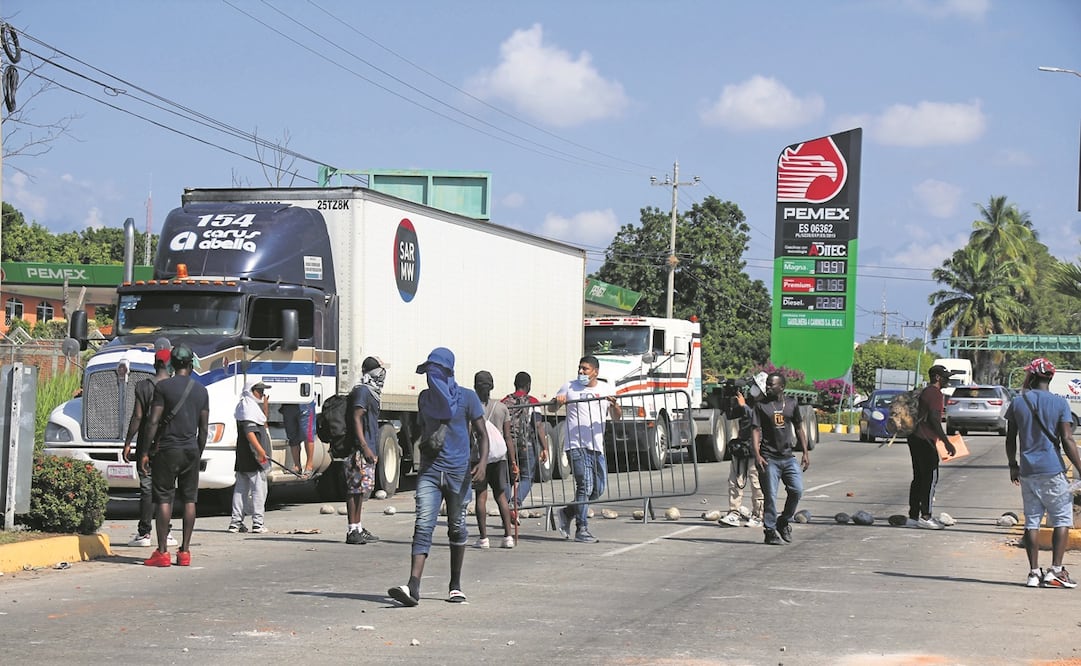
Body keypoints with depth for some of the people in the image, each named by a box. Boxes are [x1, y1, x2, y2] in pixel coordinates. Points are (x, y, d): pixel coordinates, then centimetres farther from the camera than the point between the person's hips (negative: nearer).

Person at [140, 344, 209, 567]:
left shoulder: (163, 386, -4)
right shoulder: (201, 390, 8)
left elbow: (153, 422, -9)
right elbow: (203, 429, 10)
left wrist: (144, 452, -4)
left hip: (168, 449, -4)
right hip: (191, 449, 4)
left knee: (164, 499, -3)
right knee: (189, 500, 7)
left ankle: (162, 552, -6)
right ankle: (185, 551, 7)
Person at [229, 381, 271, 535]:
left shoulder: (253, 406, 20)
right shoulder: (248, 407, -12)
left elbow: (262, 425, 31)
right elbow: (249, 431, -22)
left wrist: (265, 407, 23)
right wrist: (260, 449, -29)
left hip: (242, 458, 10)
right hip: (253, 458, -10)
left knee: (241, 489, 11)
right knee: (259, 488, -7)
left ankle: (236, 522, 13)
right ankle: (257, 523, -8)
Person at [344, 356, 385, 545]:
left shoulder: (371, 393, 20)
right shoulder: (362, 391, -10)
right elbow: (356, 418, -18)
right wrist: (365, 447, -23)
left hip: (367, 450, 10)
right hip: (360, 450, -10)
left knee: (361, 489, 13)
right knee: (356, 489, -9)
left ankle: (357, 528, 18)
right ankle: (353, 531, -9)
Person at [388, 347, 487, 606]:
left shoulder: (467, 398, 0)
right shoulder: (425, 398, 13)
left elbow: (481, 434, -2)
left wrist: (482, 462, -17)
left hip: (458, 471, -2)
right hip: (429, 470, 2)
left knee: (457, 528, 8)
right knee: (423, 526, -11)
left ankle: (456, 585, 22)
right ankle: (413, 587, -23)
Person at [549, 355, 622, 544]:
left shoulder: (606, 389, 11)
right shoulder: (569, 387, 5)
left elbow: (617, 418, 9)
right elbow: (551, 409, 13)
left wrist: (614, 405, -12)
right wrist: (557, 402, -10)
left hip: (597, 446, 5)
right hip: (576, 445, -4)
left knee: (598, 489, 7)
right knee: (585, 485, -13)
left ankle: (566, 513, 24)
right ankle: (581, 530, -8)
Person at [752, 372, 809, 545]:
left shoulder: (791, 404, 11)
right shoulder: (761, 406, 1)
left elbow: (799, 429, 17)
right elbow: (755, 430, -4)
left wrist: (806, 453, 11)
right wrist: (757, 454, -16)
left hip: (788, 457, 3)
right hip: (769, 458, -3)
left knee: (797, 490, -7)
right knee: (770, 496, -3)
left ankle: (784, 521, 15)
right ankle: (770, 531, 6)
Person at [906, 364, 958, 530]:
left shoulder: (925, 392, 20)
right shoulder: (935, 394, -11)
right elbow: (934, 419, -19)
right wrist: (947, 442, -18)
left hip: (915, 437, 10)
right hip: (925, 440, -10)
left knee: (919, 478, 11)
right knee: (931, 477, -8)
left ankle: (913, 516, 11)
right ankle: (925, 517, -10)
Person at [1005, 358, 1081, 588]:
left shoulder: (1018, 403, 4)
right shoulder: (1059, 403, -4)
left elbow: (1010, 440, 9)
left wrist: (1013, 465, 22)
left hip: (1027, 471, 3)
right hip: (1053, 471, -3)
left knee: (1032, 522, 7)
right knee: (1062, 519, 4)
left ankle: (1034, 572, 5)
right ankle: (1055, 571, -5)